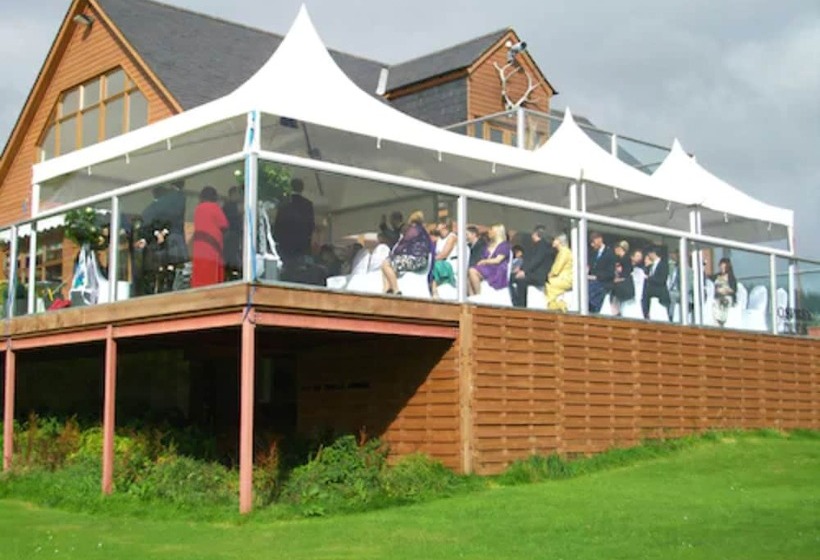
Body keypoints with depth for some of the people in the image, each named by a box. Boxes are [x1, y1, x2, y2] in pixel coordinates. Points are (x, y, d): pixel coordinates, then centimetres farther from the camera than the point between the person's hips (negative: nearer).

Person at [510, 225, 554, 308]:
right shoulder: (535, 245, 20)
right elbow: (528, 260, 19)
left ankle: (521, 306, -20)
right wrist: (520, 268, 4)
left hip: (539, 276, -9)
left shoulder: (544, 245, -9)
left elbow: (536, 261, -19)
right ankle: (516, 305, -5)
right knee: (511, 278, -3)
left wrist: (525, 271, -24)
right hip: (530, 273, 9)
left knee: (521, 280, -26)